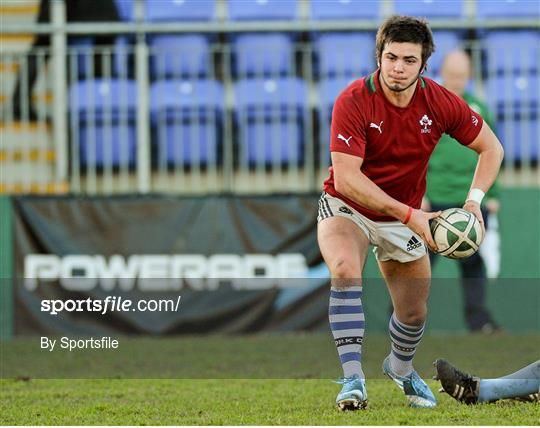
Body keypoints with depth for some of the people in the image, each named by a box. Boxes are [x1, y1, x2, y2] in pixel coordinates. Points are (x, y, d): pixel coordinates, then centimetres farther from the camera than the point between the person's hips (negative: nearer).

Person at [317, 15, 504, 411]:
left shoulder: (440, 103, -15)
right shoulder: (354, 101, -26)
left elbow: (491, 147, -2)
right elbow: (346, 177, -31)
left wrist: (474, 200, -19)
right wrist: (409, 215, -36)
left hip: (404, 217, 4)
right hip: (346, 207, -4)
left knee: (415, 313, 10)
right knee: (345, 270, -34)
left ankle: (400, 367, 46)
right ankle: (353, 379, -32)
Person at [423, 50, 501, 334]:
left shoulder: (479, 109, 14)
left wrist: (493, 195, 11)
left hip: (473, 199, 3)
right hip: (435, 199, -3)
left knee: (473, 261, 2)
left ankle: (478, 318, 3)